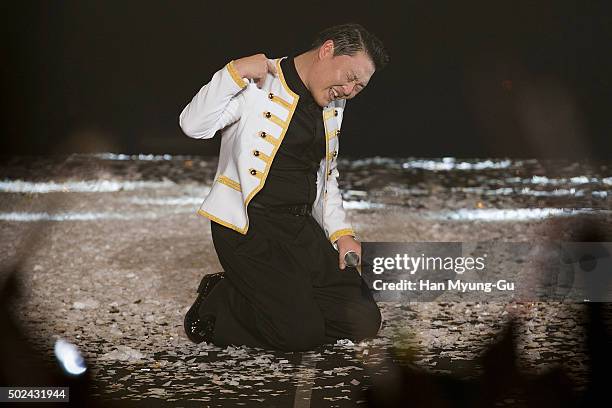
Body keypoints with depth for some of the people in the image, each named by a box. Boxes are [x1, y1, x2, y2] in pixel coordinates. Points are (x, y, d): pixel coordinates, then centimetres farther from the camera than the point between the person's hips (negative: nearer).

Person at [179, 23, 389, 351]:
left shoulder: (333, 106, 15)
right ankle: (218, 304, 5)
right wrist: (235, 73, -27)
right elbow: (193, 125, -21)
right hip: (247, 226, -8)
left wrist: (341, 232, 14)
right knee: (301, 333, -20)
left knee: (363, 323, -4)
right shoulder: (258, 85, -9)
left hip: (301, 227, 8)